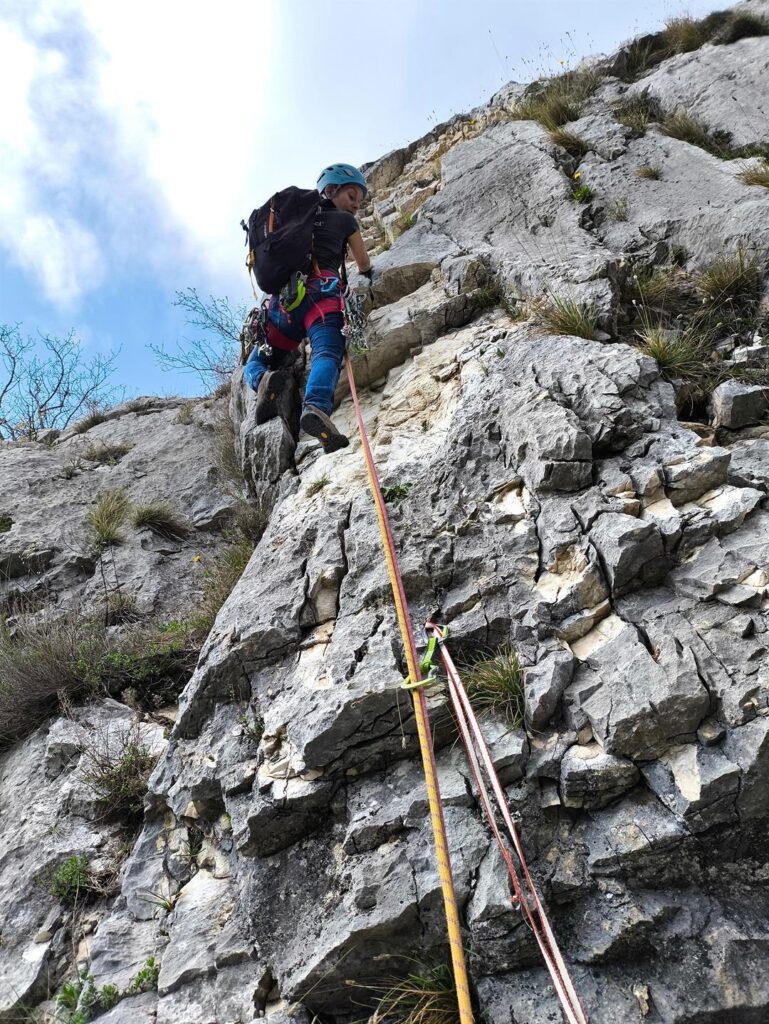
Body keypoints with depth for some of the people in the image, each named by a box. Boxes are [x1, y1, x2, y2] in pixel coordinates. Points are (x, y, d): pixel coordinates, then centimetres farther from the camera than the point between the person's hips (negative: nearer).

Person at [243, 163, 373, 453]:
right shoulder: (345, 220, 21)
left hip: (282, 296, 4)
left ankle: (265, 381, -22)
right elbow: (364, 265, 37)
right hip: (321, 292, -4)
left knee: (255, 365, 15)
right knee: (327, 353, -26)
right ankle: (315, 408, -57)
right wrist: (365, 274, 60)